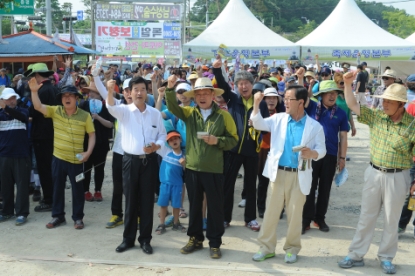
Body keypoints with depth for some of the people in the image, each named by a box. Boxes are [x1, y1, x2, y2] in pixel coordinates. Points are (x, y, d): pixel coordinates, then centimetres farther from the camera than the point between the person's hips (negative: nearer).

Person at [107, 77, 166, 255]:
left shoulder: (155, 113, 4)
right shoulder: (124, 111, -1)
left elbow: (162, 135, 8)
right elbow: (111, 107, -22)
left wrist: (156, 146, -13)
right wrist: (110, 91, -42)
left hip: (149, 161, 1)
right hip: (130, 160, -1)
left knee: (147, 201, 5)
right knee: (130, 201, 7)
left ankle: (145, 239, 17)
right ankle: (128, 238, 19)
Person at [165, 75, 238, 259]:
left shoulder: (223, 115, -2)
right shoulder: (189, 113, 7)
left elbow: (233, 139, -1)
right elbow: (173, 107, -10)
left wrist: (218, 141, -18)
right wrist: (170, 89, -25)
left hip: (214, 169, -3)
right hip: (192, 168, 3)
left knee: (215, 207, 5)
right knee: (194, 205, 14)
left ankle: (215, 243, 18)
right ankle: (195, 239, 28)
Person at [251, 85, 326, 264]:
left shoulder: (314, 126, -4)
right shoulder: (278, 119, 3)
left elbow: (321, 150, -1)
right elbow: (258, 124, -4)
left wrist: (312, 153, -23)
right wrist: (257, 104, -16)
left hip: (299, 176, -2)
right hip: (278, 172, 2)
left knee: (295, 213, 8)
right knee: (271, 211, 7)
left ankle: (292, 249, 25)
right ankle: (266, 247, 20)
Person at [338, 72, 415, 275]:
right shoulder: (376, 116, -2)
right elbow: (352, 105, -1)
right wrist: (348, 84, -14)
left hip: (397, 177, -3)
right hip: (374, 173, 3)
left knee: (391, 220, 10)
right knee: (366, 216, 11)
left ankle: (386, 258, 27)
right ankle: (356, 255, 21)